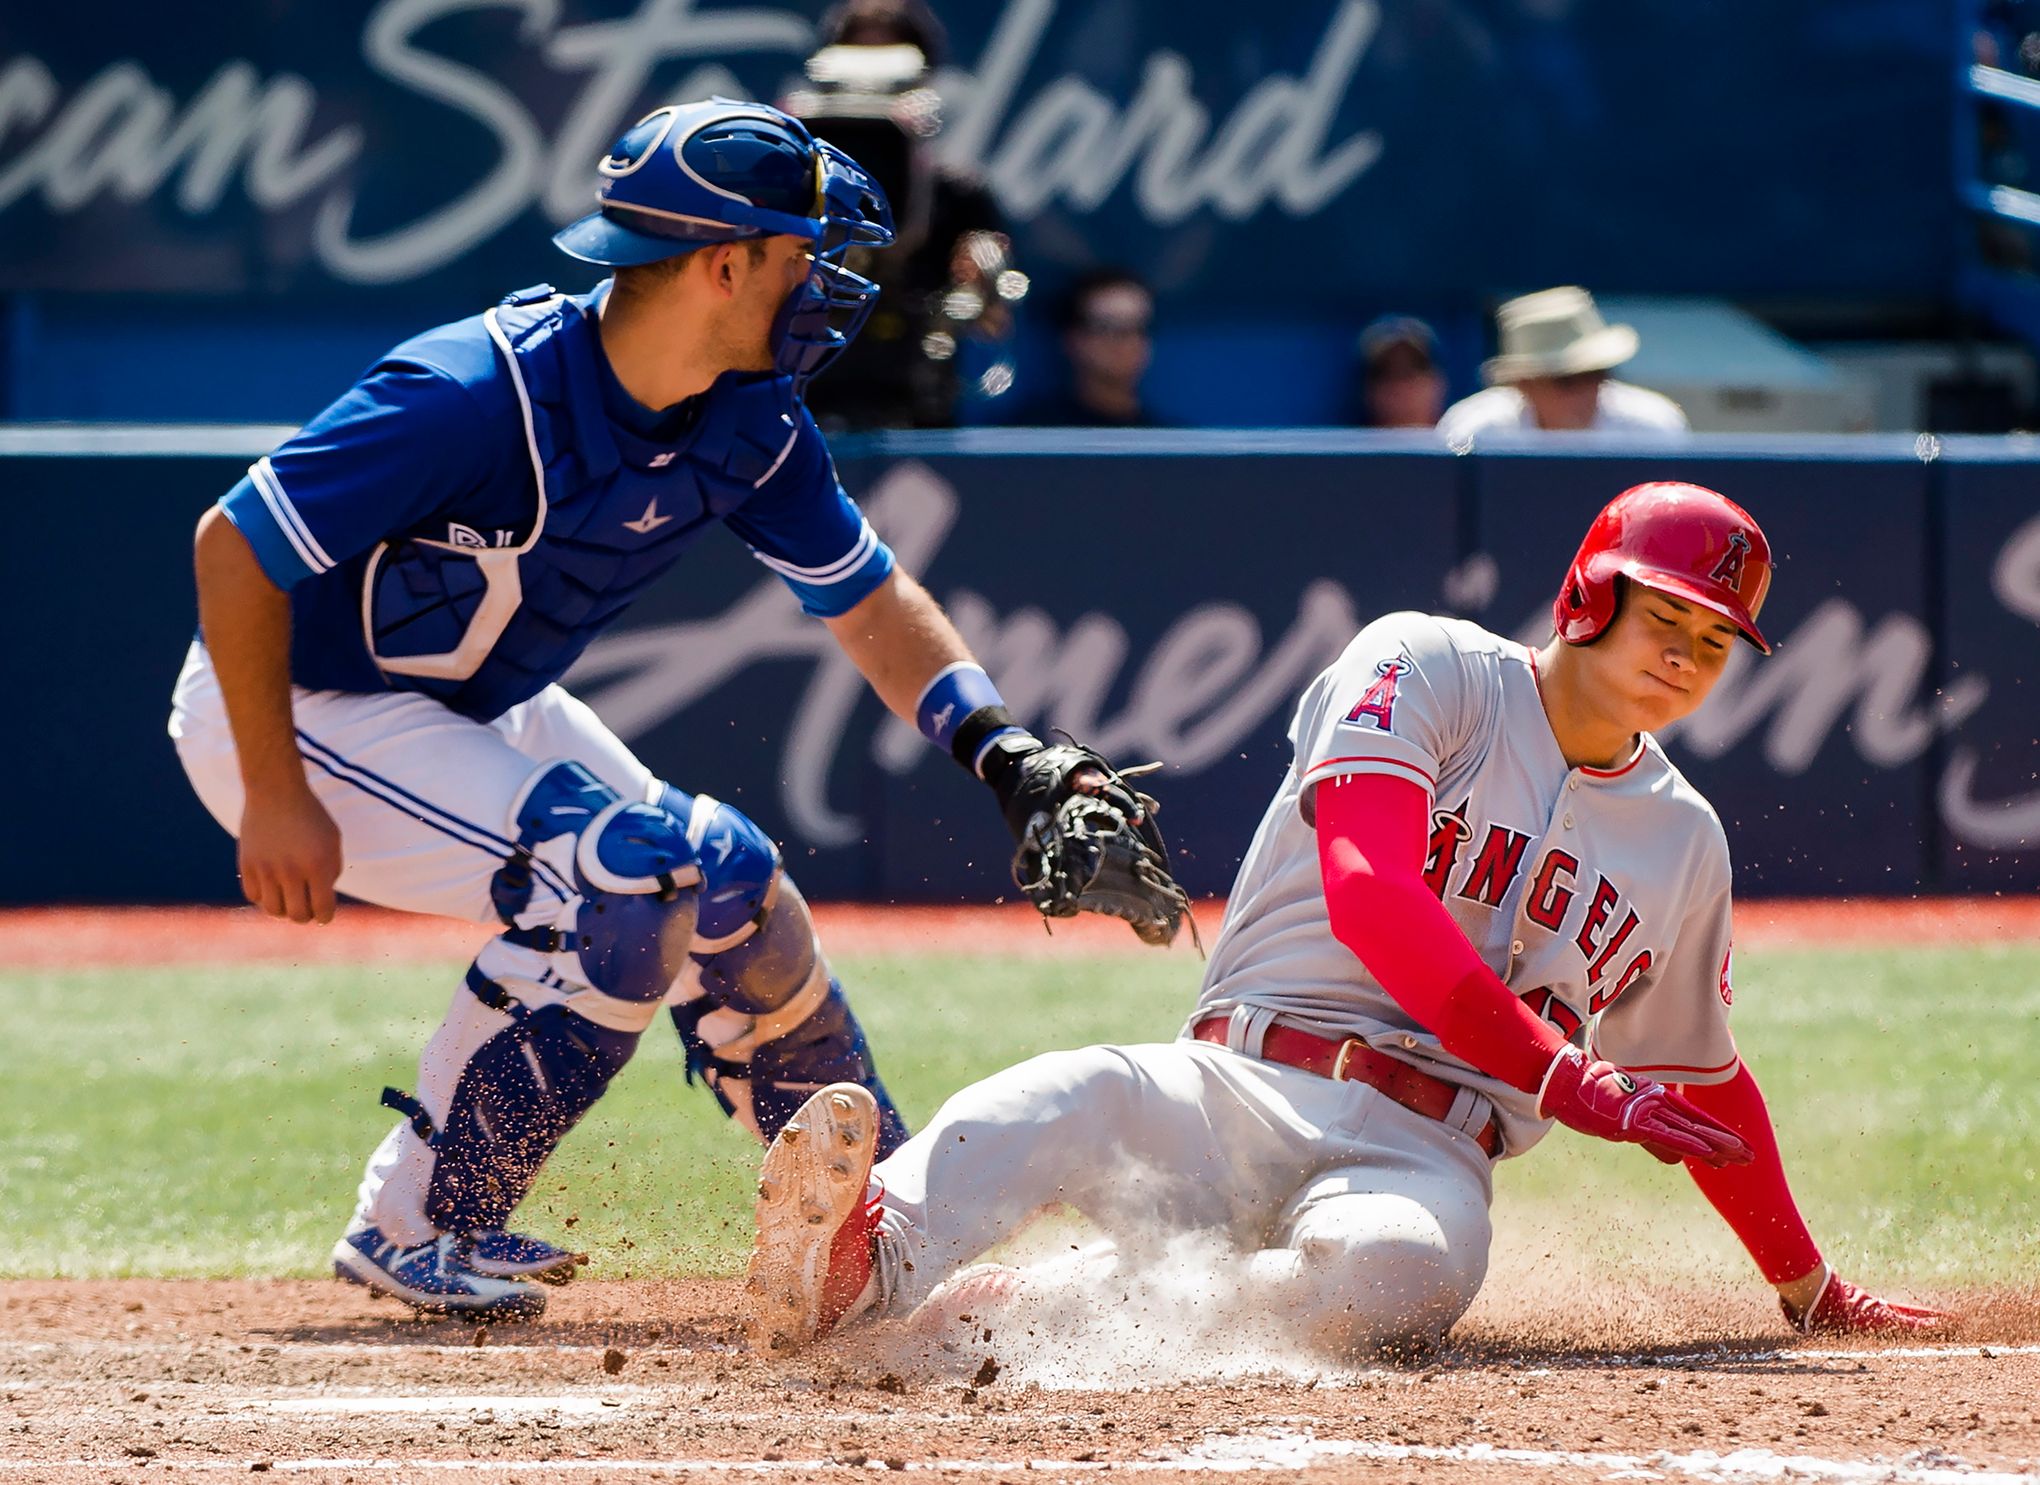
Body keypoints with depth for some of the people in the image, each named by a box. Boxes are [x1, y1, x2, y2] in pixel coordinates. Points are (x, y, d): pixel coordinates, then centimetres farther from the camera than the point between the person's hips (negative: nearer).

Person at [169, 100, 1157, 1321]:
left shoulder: (750, 420, -8)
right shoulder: (479, 396, -32)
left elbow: (869, 600, 4)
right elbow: (235, 547, -28)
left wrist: (1002, 749, -12)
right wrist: (275, 805, -26)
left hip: (477, 708, 8)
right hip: (293, 715, -8)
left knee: (726, 886, 7)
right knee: (620, 878, -23)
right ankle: (415, 1229, -13)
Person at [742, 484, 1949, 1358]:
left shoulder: (1684, 844, 20)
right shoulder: (1428, 669, 3)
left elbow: (1705, 1087, 33)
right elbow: (1370, 892, -14)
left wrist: (1811, 1291, 36)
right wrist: (1564, 1079, -19)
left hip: (1430, 1158, 2)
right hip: (1244, 1094, -2)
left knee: (1397, 1269, -39)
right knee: (1087, 1097, -39)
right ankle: (868, 1250, -67)